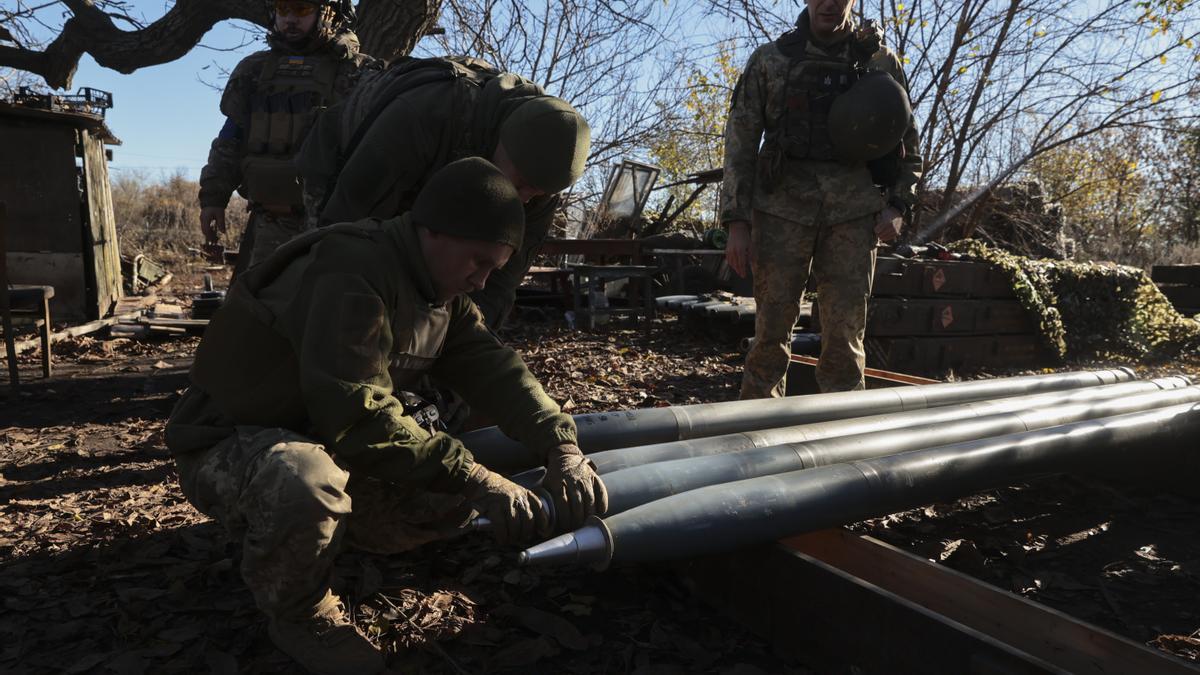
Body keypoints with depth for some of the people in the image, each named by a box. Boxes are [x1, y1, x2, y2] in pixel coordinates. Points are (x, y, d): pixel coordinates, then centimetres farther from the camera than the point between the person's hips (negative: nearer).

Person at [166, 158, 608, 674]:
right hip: (227, 446, -8)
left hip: (324, 441, 8)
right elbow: (356, 417, -36)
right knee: (308, 488, -40)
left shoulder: (441, 289, 0)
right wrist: (476, 482, -36)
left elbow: (491, 367, -6)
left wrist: (561, 446, -21)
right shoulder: (354, 271, -29)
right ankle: (297, 612, -7)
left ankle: (319, 531, 17)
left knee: (452, 500, -2)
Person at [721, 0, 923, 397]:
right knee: (772, 331, -1)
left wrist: (898, 205, 1)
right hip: (783, 211, -1)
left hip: (853, 216, 1)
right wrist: (736, 222, -5)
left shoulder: (881, 61, 11)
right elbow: (740, 143, 4)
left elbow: (907, 144, 16)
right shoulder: (770, 60, 7)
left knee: (845, 335, 1)